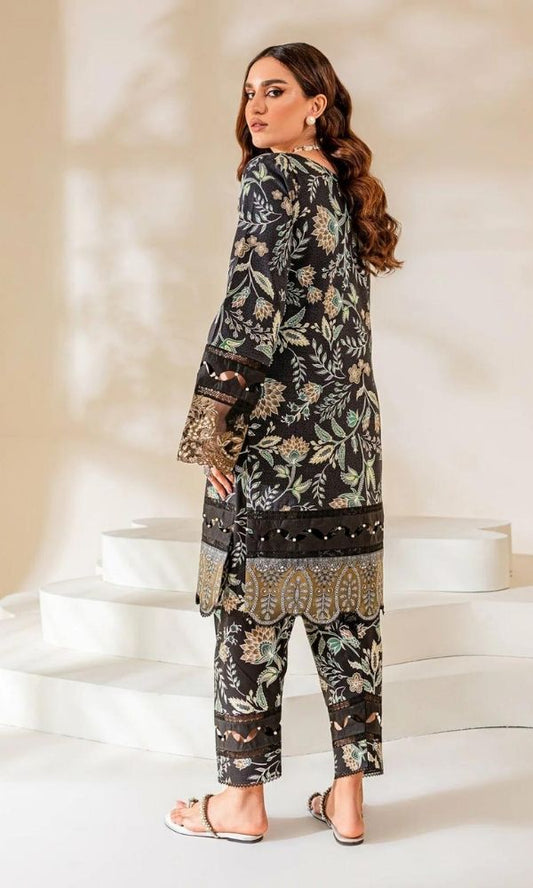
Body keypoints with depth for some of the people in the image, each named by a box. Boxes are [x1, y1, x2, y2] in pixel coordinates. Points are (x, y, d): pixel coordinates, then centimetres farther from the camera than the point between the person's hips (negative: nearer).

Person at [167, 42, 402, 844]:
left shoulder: (273, 176, -5)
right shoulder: (347, 190, 18)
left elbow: (252, 299, -15)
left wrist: (208, 418, -15)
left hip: (276, 426, -8)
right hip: (350, 431, 8)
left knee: (253, 607, 0)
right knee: (345, 607, 7)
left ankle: (243, 800, 9)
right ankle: (348, 797, 14)